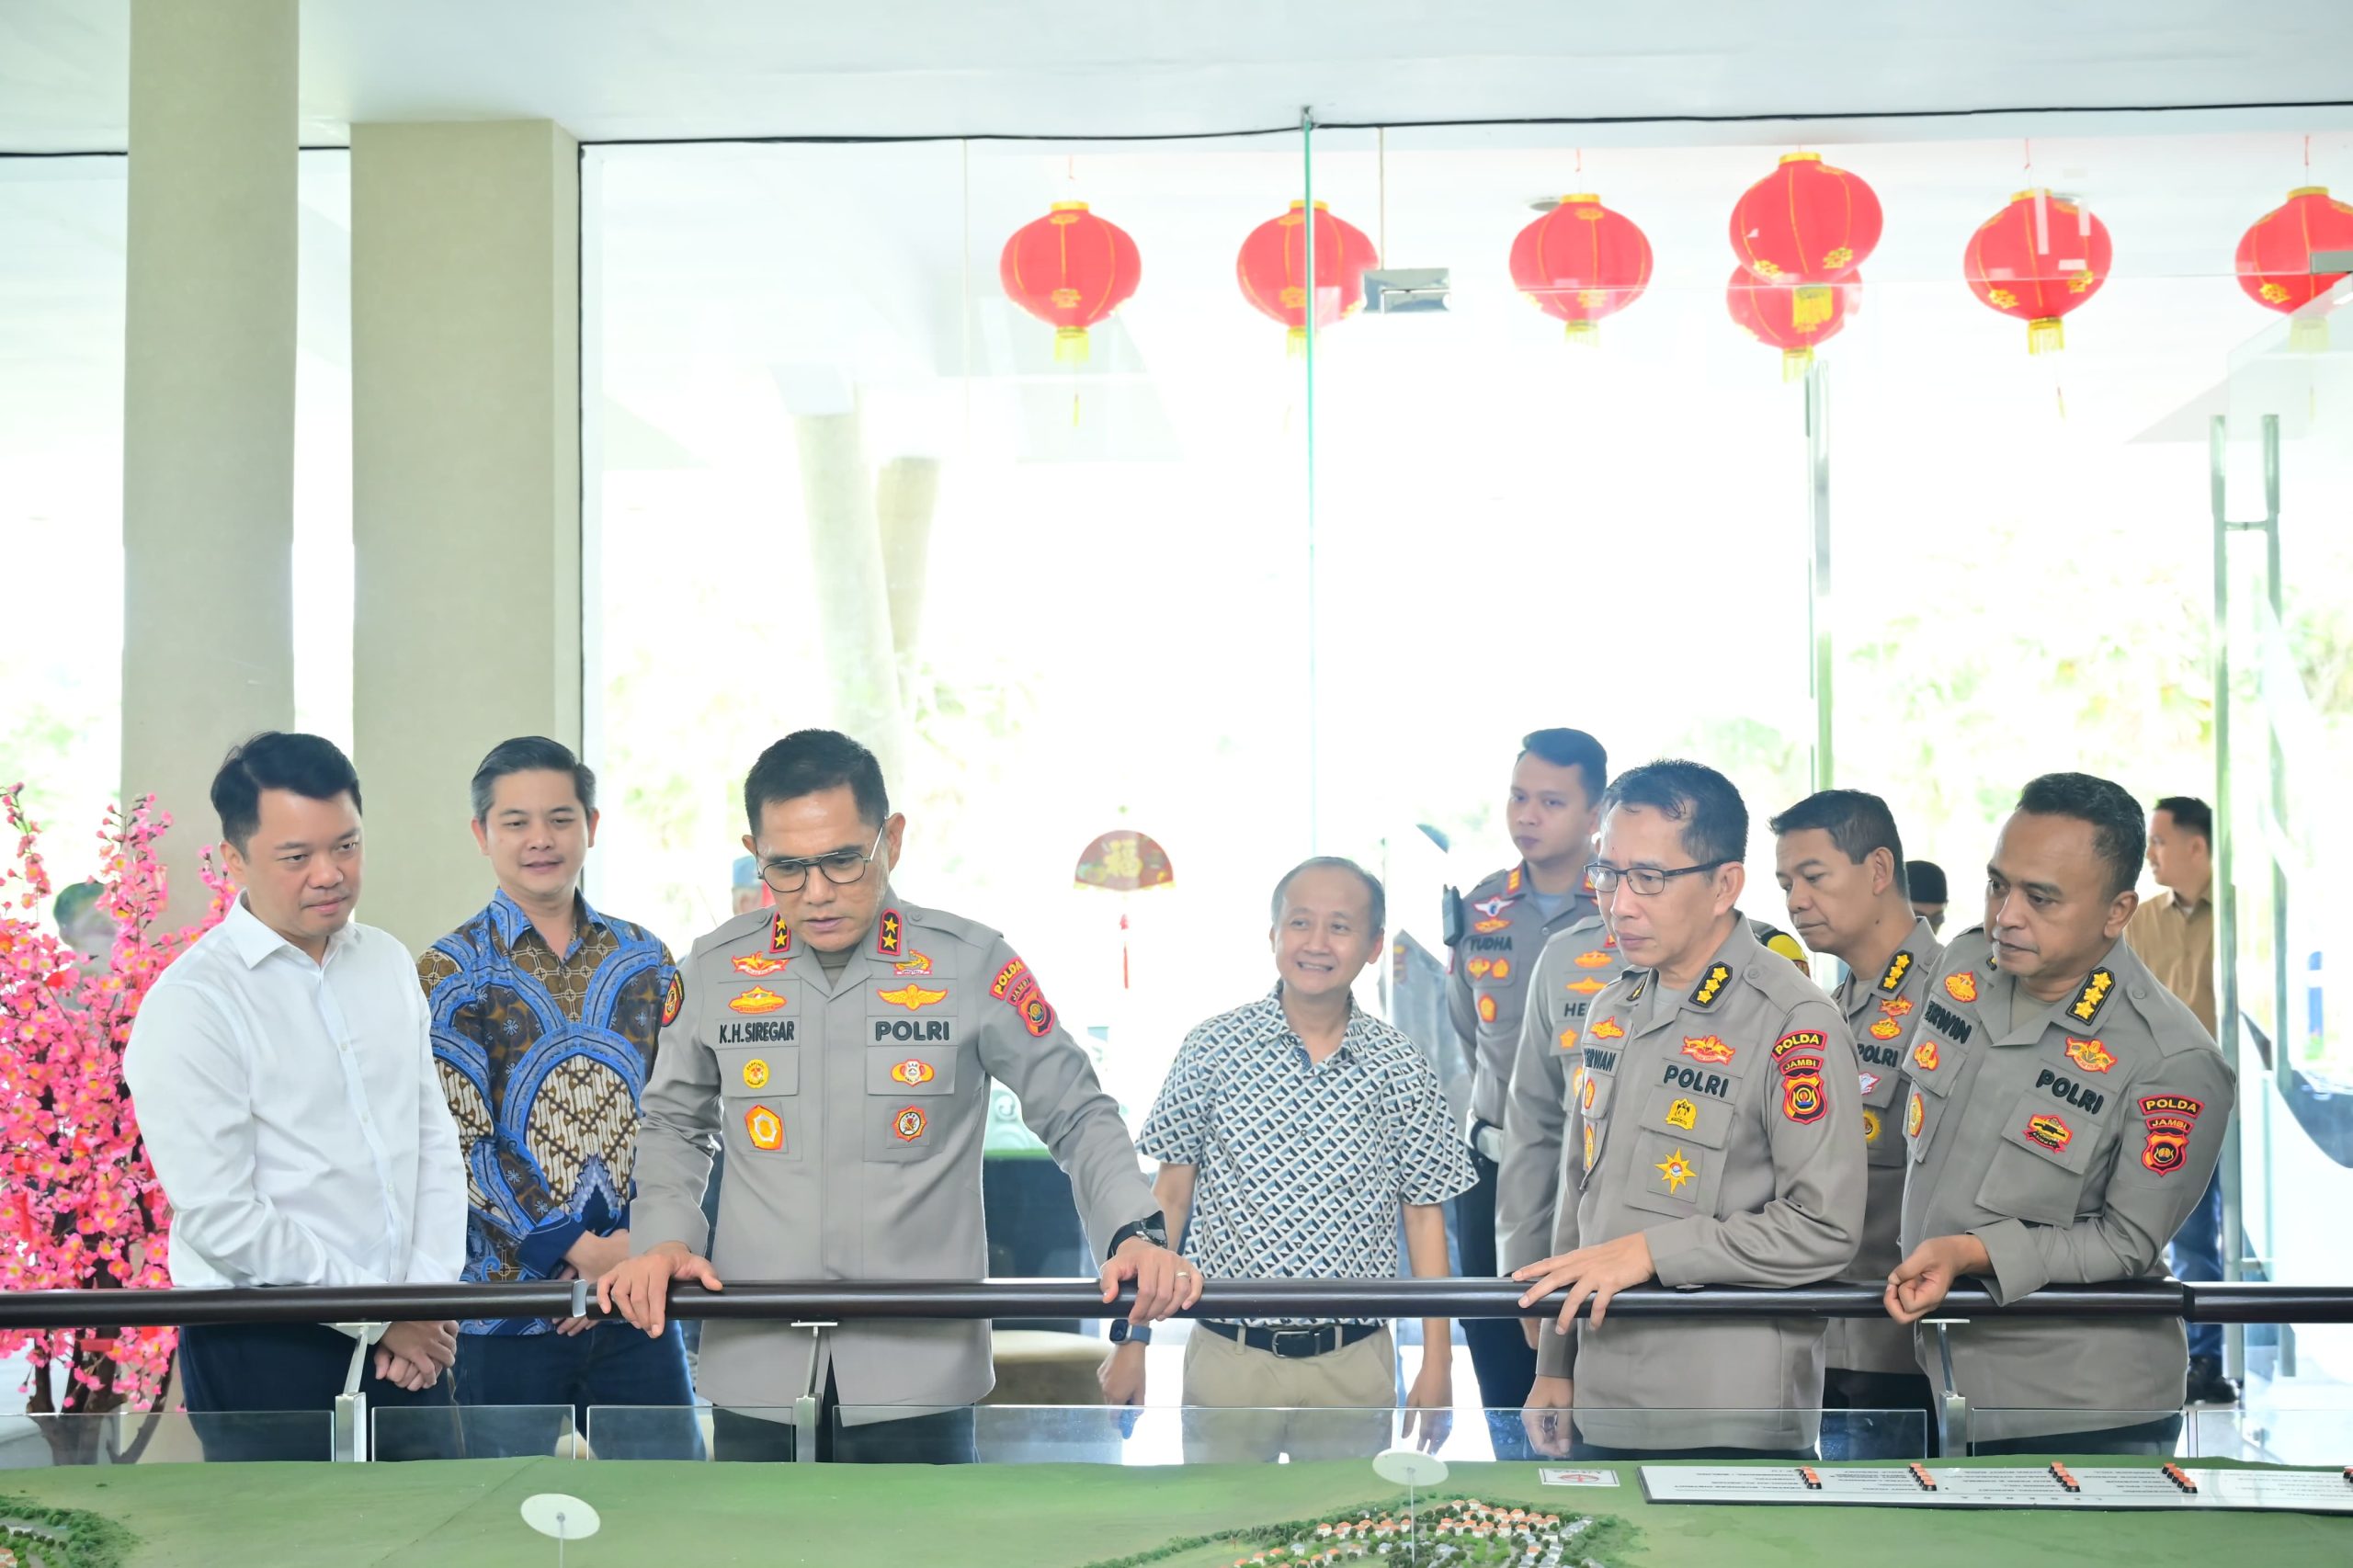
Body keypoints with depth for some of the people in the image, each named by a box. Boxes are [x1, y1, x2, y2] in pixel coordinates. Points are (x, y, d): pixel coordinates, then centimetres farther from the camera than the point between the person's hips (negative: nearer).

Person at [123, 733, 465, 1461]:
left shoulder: (388, 963, 7)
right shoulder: (190, 1005, -12)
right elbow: (220, 1217, -15)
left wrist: (429, 1292, -2)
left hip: (406, 1347, 5)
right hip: (266, 1357, -5)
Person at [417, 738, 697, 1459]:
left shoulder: (643, 960, 8)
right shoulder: (451, 973, -2)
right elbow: (459, 1143, -9)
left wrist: (639, 1242, -9)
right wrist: (576, 1250, -15)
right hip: (505, 1310, -3)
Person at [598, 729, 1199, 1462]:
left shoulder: (972, 964, -5)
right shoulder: (716, 968, 3)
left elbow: (1076, 1112, 3)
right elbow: (674, 1125, 17)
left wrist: (1135, 1232, -12)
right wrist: (663, 1238, 0)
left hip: (920, 1369, -2)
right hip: (756, 1369, 2)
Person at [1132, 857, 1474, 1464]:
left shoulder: (1402, 1069, 0)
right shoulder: (1212, 1049, -2)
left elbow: (1425, 1216, 5)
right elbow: (1170, 1198, 2)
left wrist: (1438, 1364, 3)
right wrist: (1132, 1340, 1)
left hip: (1354, 1366, 1)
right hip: (1229, 1356, 0)